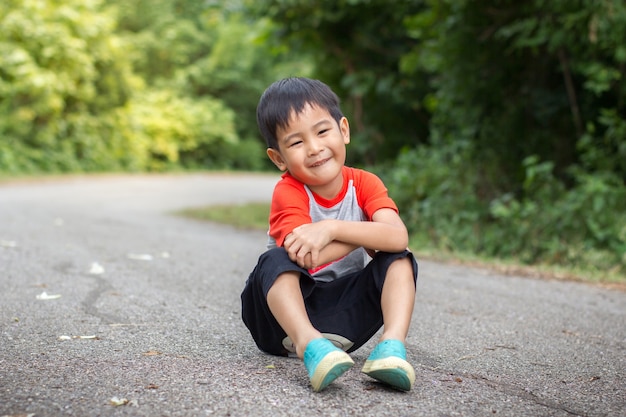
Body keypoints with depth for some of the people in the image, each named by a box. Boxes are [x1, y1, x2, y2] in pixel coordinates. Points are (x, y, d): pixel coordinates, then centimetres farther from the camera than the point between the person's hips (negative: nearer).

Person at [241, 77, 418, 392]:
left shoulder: (364, 184, -6)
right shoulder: (288, 193, -16)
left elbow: (398, 237, -27)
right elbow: (307, 259, -33)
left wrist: (332, 228, -38)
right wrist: (365, 233, -26)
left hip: (345, 312, 3)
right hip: (289, 306, -2)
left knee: (399, 259, -17)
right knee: (275, 260, -31)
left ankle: (392, 345, -37)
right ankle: (308, 344, -50)